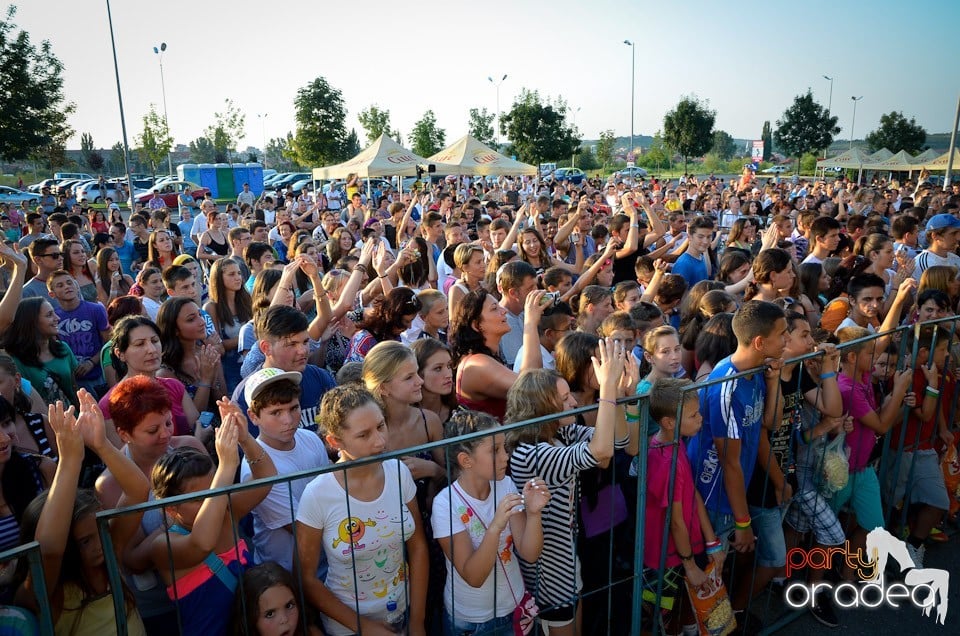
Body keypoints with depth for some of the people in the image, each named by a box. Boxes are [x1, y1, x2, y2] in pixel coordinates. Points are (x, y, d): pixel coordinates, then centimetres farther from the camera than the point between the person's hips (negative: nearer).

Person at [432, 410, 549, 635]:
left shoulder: (506, 486, -11)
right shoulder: (445, 504, -23)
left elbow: (530, 554, -12)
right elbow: (473, 577, -25)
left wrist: (533, 513, -29)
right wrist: (496, 527, -39)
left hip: (515, 607, 4)